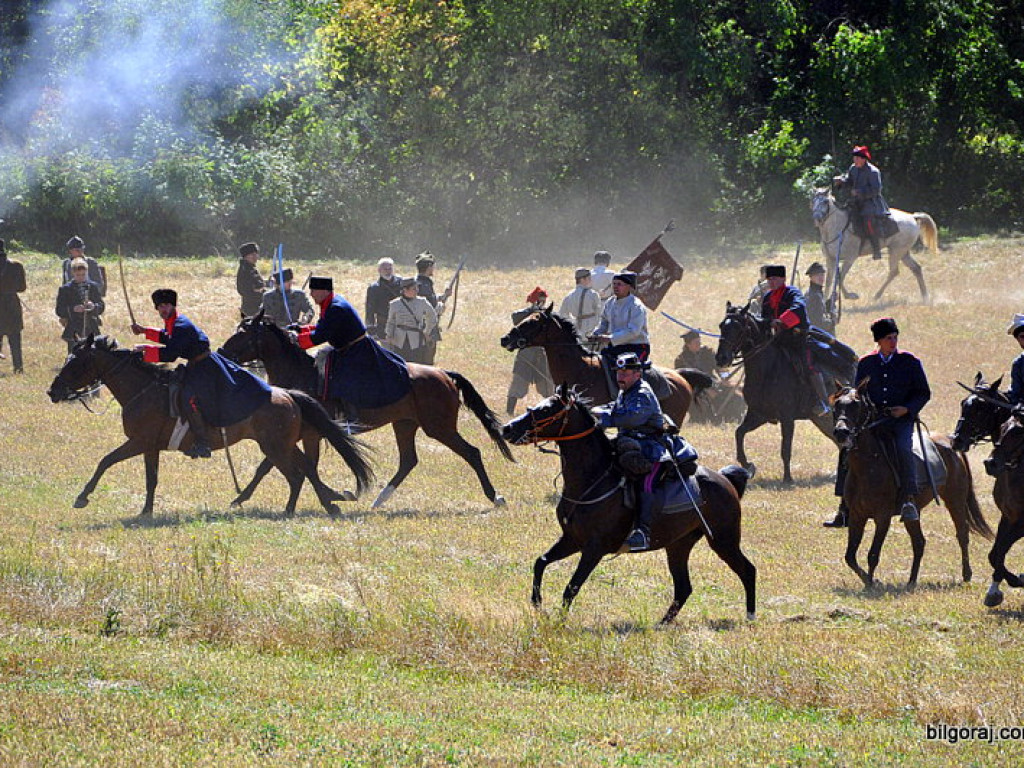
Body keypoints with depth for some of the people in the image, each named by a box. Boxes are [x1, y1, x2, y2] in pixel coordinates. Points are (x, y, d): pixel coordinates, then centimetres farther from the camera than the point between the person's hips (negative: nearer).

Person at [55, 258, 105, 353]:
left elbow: (101, 306, 8)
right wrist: (73, 309, -20)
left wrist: (94, 306, -14)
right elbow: (59, 310, -3)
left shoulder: (93, 287, 9)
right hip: (74, 332, -2)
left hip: (92, 331, 3)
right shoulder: (65, 289, 0)